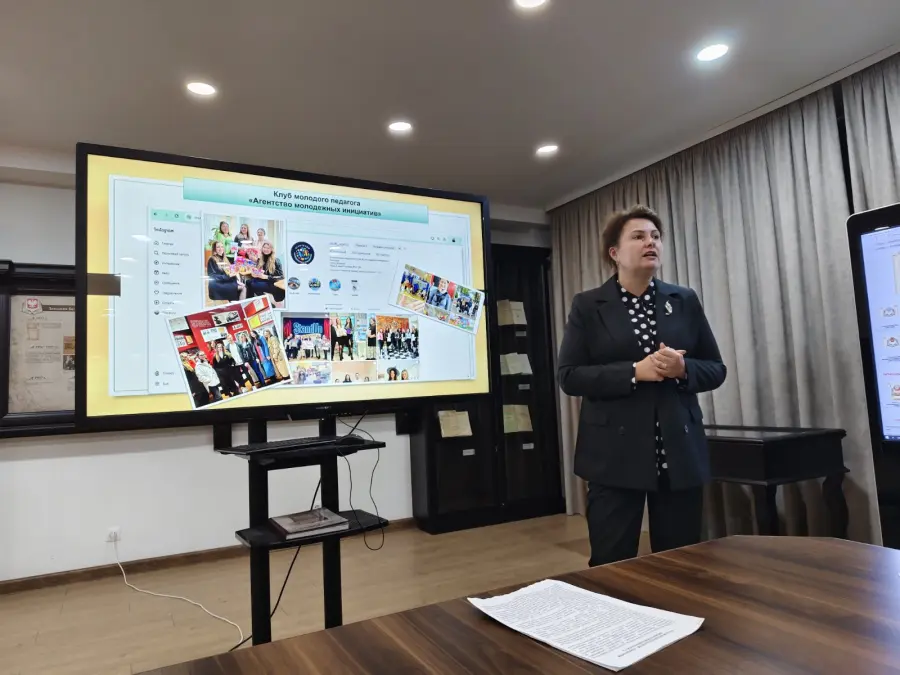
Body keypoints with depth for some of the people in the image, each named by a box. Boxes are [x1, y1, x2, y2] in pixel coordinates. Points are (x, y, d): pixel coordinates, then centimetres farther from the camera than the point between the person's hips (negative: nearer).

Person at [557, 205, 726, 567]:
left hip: (680, 454, 3)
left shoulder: (685, 300, 9)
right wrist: (634, 371, -17)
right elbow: (569, 376, -6)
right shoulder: (587, 306, 1)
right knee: (612, 565, 3)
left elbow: (716, 370, 10)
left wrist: (682, 369, -12)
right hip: (615, 457, -3)